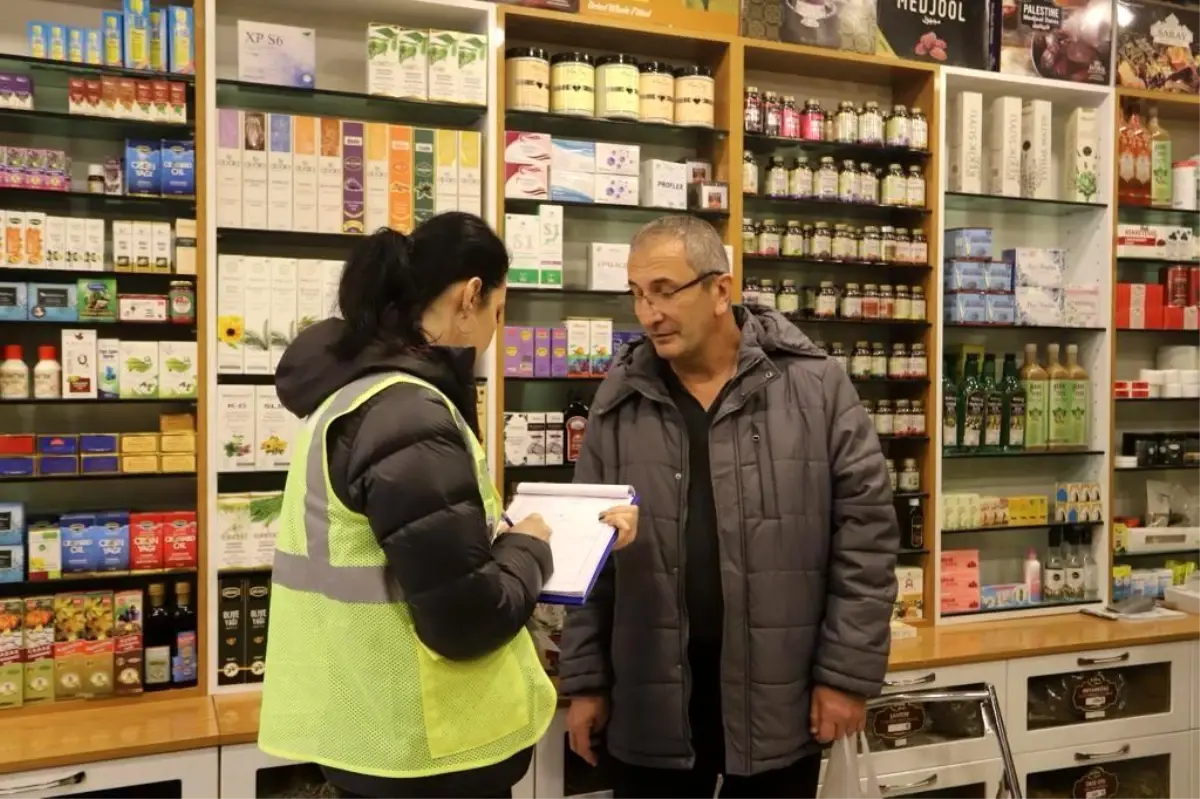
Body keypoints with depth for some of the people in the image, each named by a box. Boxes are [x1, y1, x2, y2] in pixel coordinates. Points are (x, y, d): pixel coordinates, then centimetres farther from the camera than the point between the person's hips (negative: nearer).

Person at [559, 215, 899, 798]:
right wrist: (585, 681, 3)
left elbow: (865, 532, -5)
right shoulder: (619, 401, 1)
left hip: (780, 695, -1)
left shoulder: (816, 387, -6)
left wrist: (848, 673, -7)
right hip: (649, 697, 2)